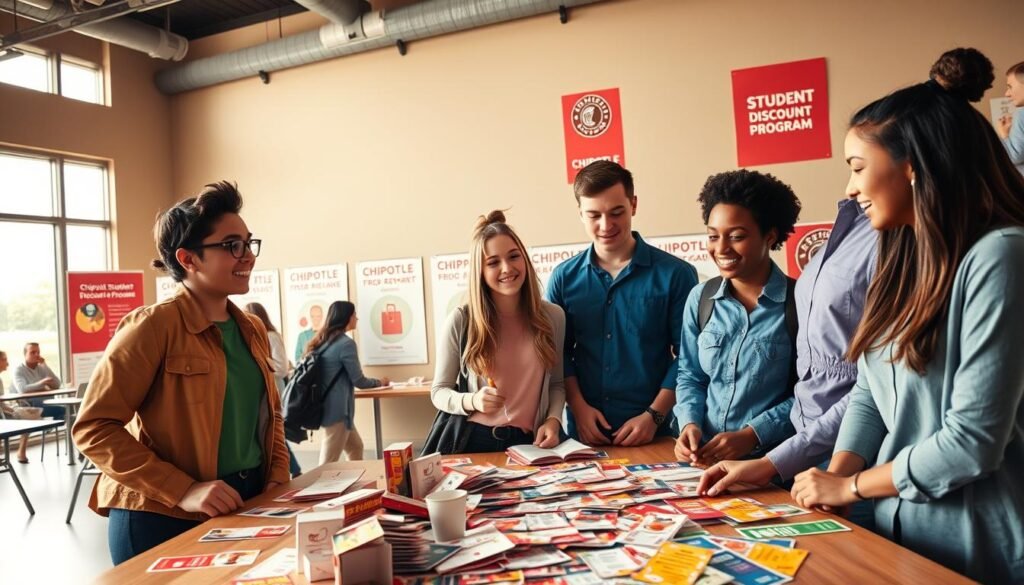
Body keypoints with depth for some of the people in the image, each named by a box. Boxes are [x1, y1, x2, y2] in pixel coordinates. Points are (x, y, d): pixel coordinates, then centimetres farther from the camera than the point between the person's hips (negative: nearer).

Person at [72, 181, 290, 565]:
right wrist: (182, 490, -22)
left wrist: (278, 479, 2)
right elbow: (94, 428, -17)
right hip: (163, 520, -6)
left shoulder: (252, 329, 6)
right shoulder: (154, 325, -15)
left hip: (246, 510, 7)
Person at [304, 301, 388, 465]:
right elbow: (359, 381, -11)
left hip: (326, 406, 9)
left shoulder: (322, 341, 10)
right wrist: (380, 382, 7)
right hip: (337, 409, -9)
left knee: (355, 447, 20)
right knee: (328, 463, -3)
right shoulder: (346, 343, -15)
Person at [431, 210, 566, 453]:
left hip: (531, 443, 2)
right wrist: (471, 401, -17)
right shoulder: (461, 320, -6)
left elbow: (557, 383, 10)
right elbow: (439, 391, 2)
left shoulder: (553, 316, 0)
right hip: (475, 441, -1)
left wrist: (553, 419, -7)